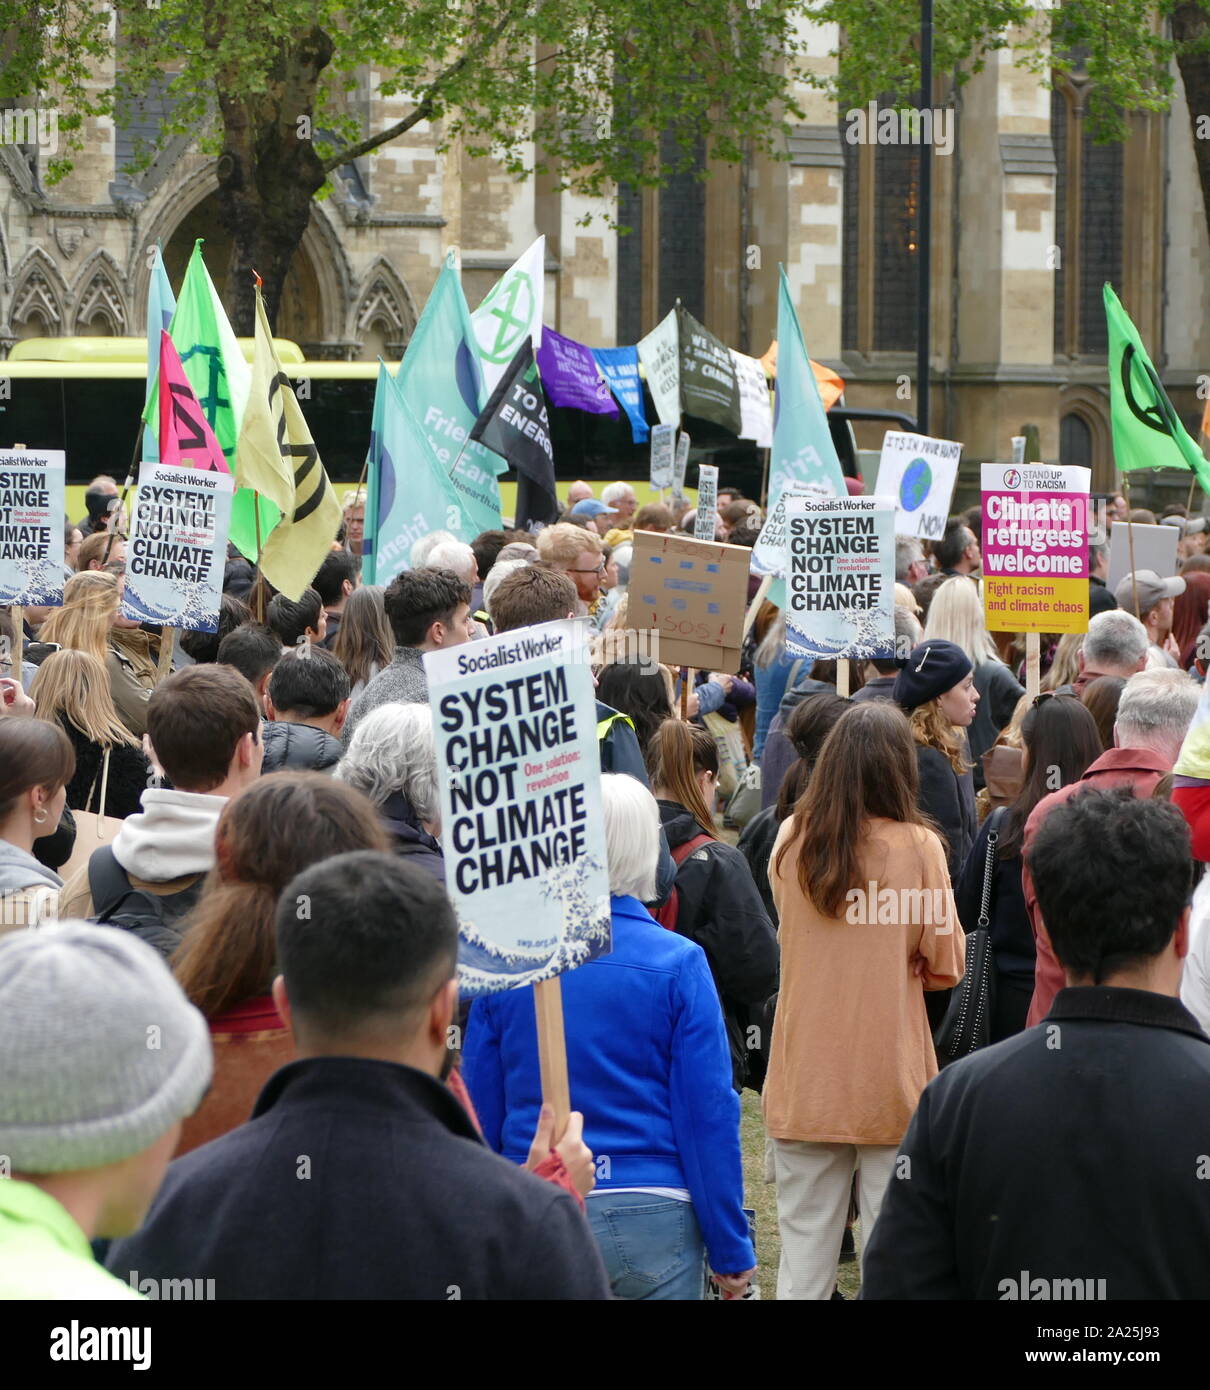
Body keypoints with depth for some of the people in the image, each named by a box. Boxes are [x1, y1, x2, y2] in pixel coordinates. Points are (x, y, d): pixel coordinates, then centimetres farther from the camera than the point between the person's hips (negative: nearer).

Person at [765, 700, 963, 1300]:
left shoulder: (790, 841, 0)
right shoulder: (918, 846, -10)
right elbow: (944, 964, -4)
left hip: (804, 1081, 3)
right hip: (890, 1082, -3)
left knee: (803, 1249, 9)